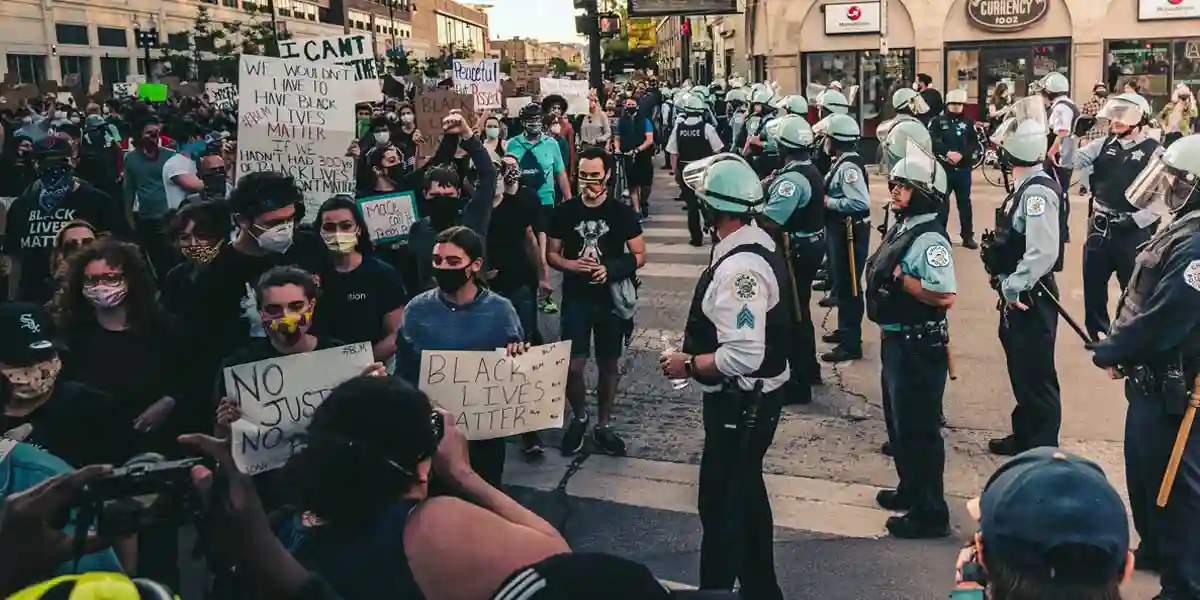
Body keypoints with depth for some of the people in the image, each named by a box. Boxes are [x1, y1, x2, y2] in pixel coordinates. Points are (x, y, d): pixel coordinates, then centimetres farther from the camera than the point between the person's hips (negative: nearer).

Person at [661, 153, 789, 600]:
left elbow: (742, 357, -32)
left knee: (721, 504, 5)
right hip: (751, 395, 11)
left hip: (741, 402, -10)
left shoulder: (738, 267, -29)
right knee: (745, 493, 24)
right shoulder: (757, 242, 2)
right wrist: (697, 345, 12)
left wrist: (687, 364, -19)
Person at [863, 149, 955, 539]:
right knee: (898, 422, 22)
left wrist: (899, 278, -23)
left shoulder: (929, 238, -21)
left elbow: (945, 296, -30)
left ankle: (930, 513, 13)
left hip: (919, 347, -10)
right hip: (895, 341, 10)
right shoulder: (903, 226, 8)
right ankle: (910, 490, 40)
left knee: (918, 429, 1)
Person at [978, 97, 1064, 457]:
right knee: (1020, 372, 20)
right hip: (1018, 297, 10)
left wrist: (1013, 287, -22)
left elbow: (1043, 253, -30)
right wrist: (1008, 285, 10)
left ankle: (1042, 452, 13)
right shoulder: (1023, 188, 8)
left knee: (1037, 378, 1)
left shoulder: (1038, 191, -21)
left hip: (1031, 299, -10)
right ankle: (1024, 438, 34)